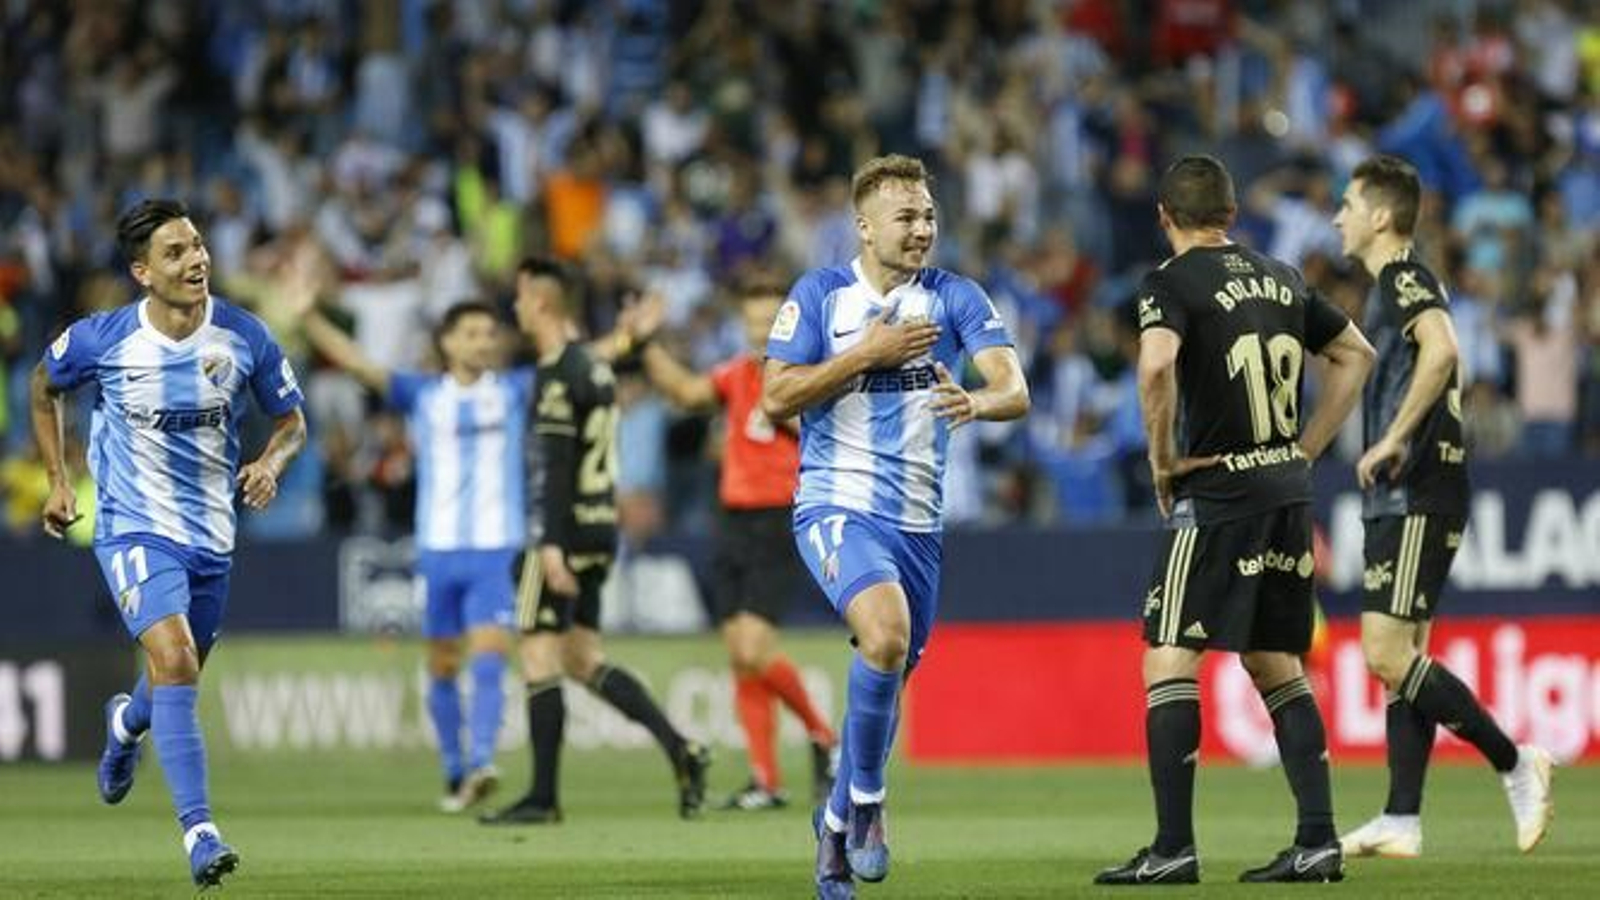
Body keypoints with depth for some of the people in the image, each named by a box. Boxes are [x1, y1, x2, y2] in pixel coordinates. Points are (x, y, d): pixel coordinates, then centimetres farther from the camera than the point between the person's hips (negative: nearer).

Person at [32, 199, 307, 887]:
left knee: (177, 682, 18)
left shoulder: (244, 337, -7)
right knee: (174, 661, -24)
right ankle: (199, 831, -25)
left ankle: (125, 723, 57)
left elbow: (291, 422, 7)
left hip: (211, 536, 4)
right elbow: (44, 388, 10)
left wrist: (270, 463, -14)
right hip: (134, 530, -4)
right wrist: (58, 481, 7)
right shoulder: (101, 340, -12)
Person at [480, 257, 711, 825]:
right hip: (602, 524, 9)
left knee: (538, 656, -4)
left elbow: (558, 465, -19)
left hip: (569, 526, -9)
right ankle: (680, 750, -1)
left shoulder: (558, 374, -13)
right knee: (583, 659, 11)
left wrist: (551, 544, -22)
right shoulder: (593, 366, 16)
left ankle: (543, 798, -2)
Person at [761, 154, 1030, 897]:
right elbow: (775, 399, -7)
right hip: (837, 507, -4)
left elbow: (1014, 390, -10)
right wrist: (869, 354, -14)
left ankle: (837, 823, 36)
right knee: (886, 634, -30)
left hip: (918, 522, 4)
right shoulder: (820, 295, -1)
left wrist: (977, 401, -33)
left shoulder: (953, 298, 2)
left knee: (888, 681, 13)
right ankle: (867, 801, -13)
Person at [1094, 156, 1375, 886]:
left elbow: (1156, 365, -25)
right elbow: (1355, 354, 21)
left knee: (1169, 661, -4)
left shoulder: (1171, 282, -7)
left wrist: (1163, 460, -11)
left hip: (1217, 495, -7)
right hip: (1288, 489, 7)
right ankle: (1317, 841, 6)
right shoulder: (1279, 279, 14)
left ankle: (1174, 847, -11)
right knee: (1276, 666, 13)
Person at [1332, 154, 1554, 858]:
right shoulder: (1394, 285, 21)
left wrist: (1393, 440, -25)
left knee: (1387, 654, -14)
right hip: (1399, 500, 10)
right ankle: (1401, 822, 7)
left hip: (1418, 498, -10)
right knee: (1402, 658, 8)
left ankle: (1516, 766, -8)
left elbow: (1441, 349, -29)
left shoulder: (1404, 279, -10)